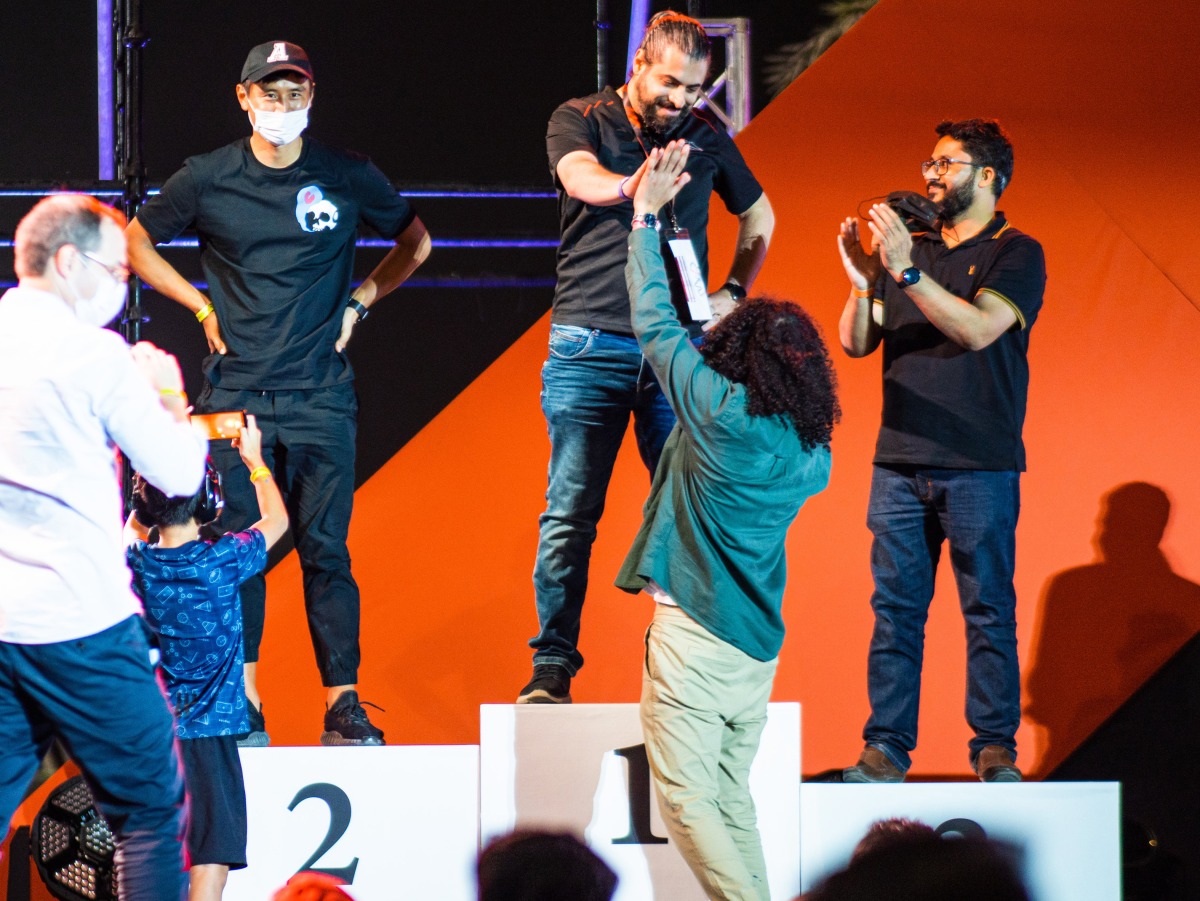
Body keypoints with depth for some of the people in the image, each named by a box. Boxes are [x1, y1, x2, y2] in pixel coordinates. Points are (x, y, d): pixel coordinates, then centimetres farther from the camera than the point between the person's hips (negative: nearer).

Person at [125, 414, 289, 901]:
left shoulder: (136, 562, -3)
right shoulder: (222, 561, -11)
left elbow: (134, 524, 23)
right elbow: (276, 519, 10)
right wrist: (254, 460, 25)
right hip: (208, 731, -3)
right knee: (213, 849, -6)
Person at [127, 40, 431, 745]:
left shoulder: (349, 177, 4)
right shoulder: (208, 180, 3)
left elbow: (415, 243, 20)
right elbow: (137, 243, 18)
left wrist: (359, 302, 9)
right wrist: (202, 306, 9)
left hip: (320, 400, 0)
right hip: (236, 393, 1)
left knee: (326, 550, -3)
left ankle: (344, 706, -1)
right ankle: (244, 706, 5)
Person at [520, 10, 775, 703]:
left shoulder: (705, 135, 11)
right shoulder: (580, 120, 1)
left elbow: (759, 214, 26)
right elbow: (583, 179, -22)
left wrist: (734, 293, 11)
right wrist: (636, 186, -45)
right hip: (590, 347, -2)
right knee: (571, 511, -6)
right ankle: (552, 666, -4)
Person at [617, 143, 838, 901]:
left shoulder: (720, 409, -12)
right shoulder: (812, 454, 7)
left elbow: (656, 325, -4)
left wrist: (646, 216, 6)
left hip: (695, 630, -7)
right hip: (759, 639, 7)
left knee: (688, 798, -5)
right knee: (732, 798, 14)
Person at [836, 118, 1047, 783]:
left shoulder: (1015, 254, 2)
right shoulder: (906, 248, 16)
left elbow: (978, 329, -15)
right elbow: (856, 343, 10)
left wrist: (906, 273, -22)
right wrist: (862, 282, -9)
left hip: (980, 466, -4)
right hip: (899, 462, 4)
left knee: (988, 611, -2)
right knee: (895, 609, 1)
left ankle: (994, 746, 2)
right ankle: (886, 747, 3)